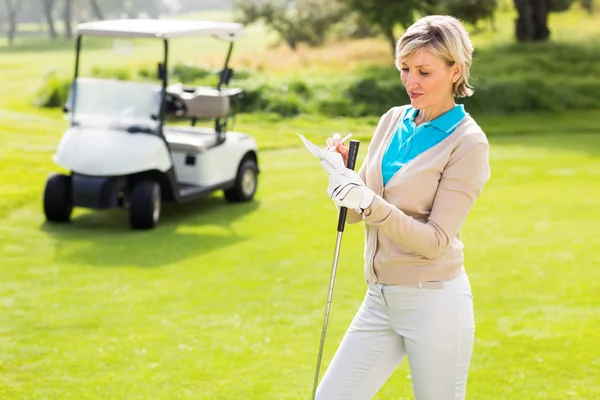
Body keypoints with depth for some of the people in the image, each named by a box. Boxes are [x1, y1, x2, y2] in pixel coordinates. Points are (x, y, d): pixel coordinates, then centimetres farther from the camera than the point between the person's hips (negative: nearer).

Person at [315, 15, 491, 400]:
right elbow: (356, 213, 10)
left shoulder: (468, 142, -10)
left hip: (434, 302, -6)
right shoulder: (392, 121, 7)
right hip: (380, 298, 6)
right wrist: (343, 170, -10)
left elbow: (435, 240, -15)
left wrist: (371, 204, -27)